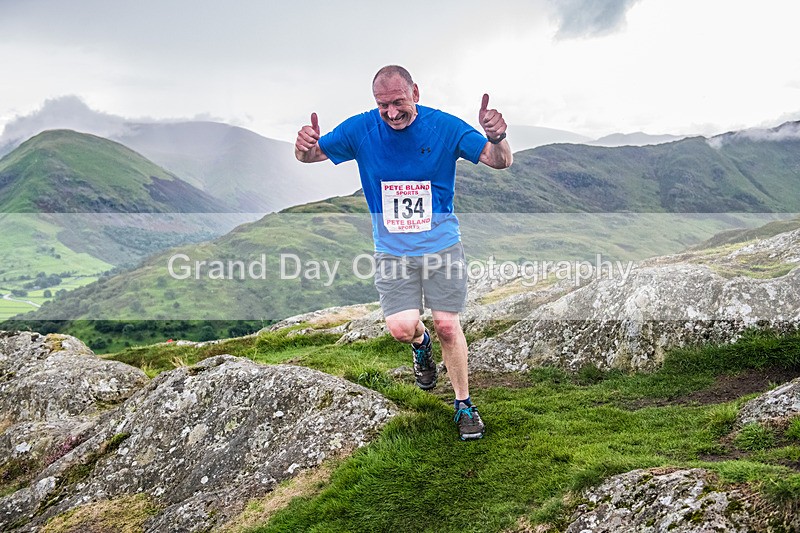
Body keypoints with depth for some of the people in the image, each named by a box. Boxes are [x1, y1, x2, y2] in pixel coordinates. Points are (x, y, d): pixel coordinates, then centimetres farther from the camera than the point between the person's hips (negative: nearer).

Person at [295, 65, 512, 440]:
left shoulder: (444, 127, -8)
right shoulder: (360, 129, -6)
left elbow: (501, 162, -8)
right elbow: (312, 156, 2)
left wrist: (497, 138, -33)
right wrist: (304, 146, -25)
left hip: (441, 245, -1)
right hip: (391, 250, 1)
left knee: (447, 326, 0)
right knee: (401, 328, -12)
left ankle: (464, 404, 21)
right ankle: (420, 343, 29)